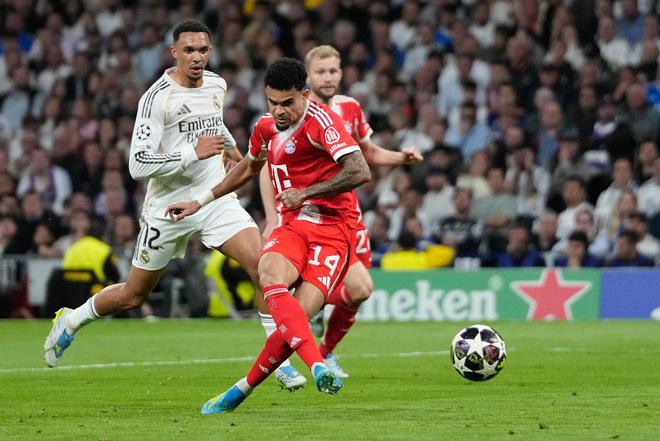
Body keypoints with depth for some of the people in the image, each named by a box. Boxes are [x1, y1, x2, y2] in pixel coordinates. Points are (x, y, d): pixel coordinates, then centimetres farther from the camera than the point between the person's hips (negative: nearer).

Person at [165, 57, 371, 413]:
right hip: (292, 224, 6)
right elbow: (248, 167, 34)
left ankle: (241, 390, -2)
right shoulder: (266, 127, 10)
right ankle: (317, 366, -44)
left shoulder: (320, 121, -14)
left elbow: (360, 172, -25)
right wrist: (201, 201, 36)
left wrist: (307, 192, -25)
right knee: (270, 277, -30)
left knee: (299, 315, -21)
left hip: (333, 227, -5)